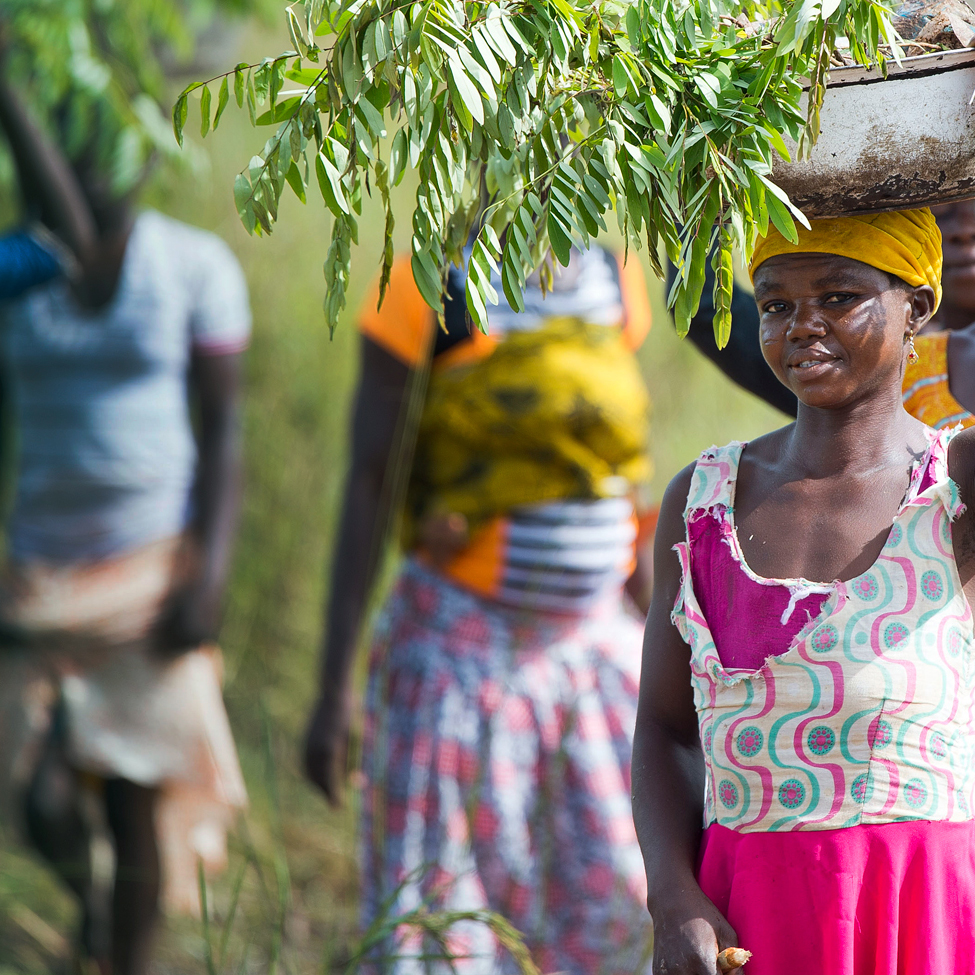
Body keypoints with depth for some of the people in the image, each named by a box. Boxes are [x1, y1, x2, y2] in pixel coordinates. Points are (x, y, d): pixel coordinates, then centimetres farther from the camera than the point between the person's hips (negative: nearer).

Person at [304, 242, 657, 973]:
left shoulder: (615, 280, 5)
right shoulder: (426, 288, -12)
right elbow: (367, 490, -12)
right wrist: (333, 687, -15)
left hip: (595, 636, 5)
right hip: (461, 641, -5)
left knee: (620, 899, 5)